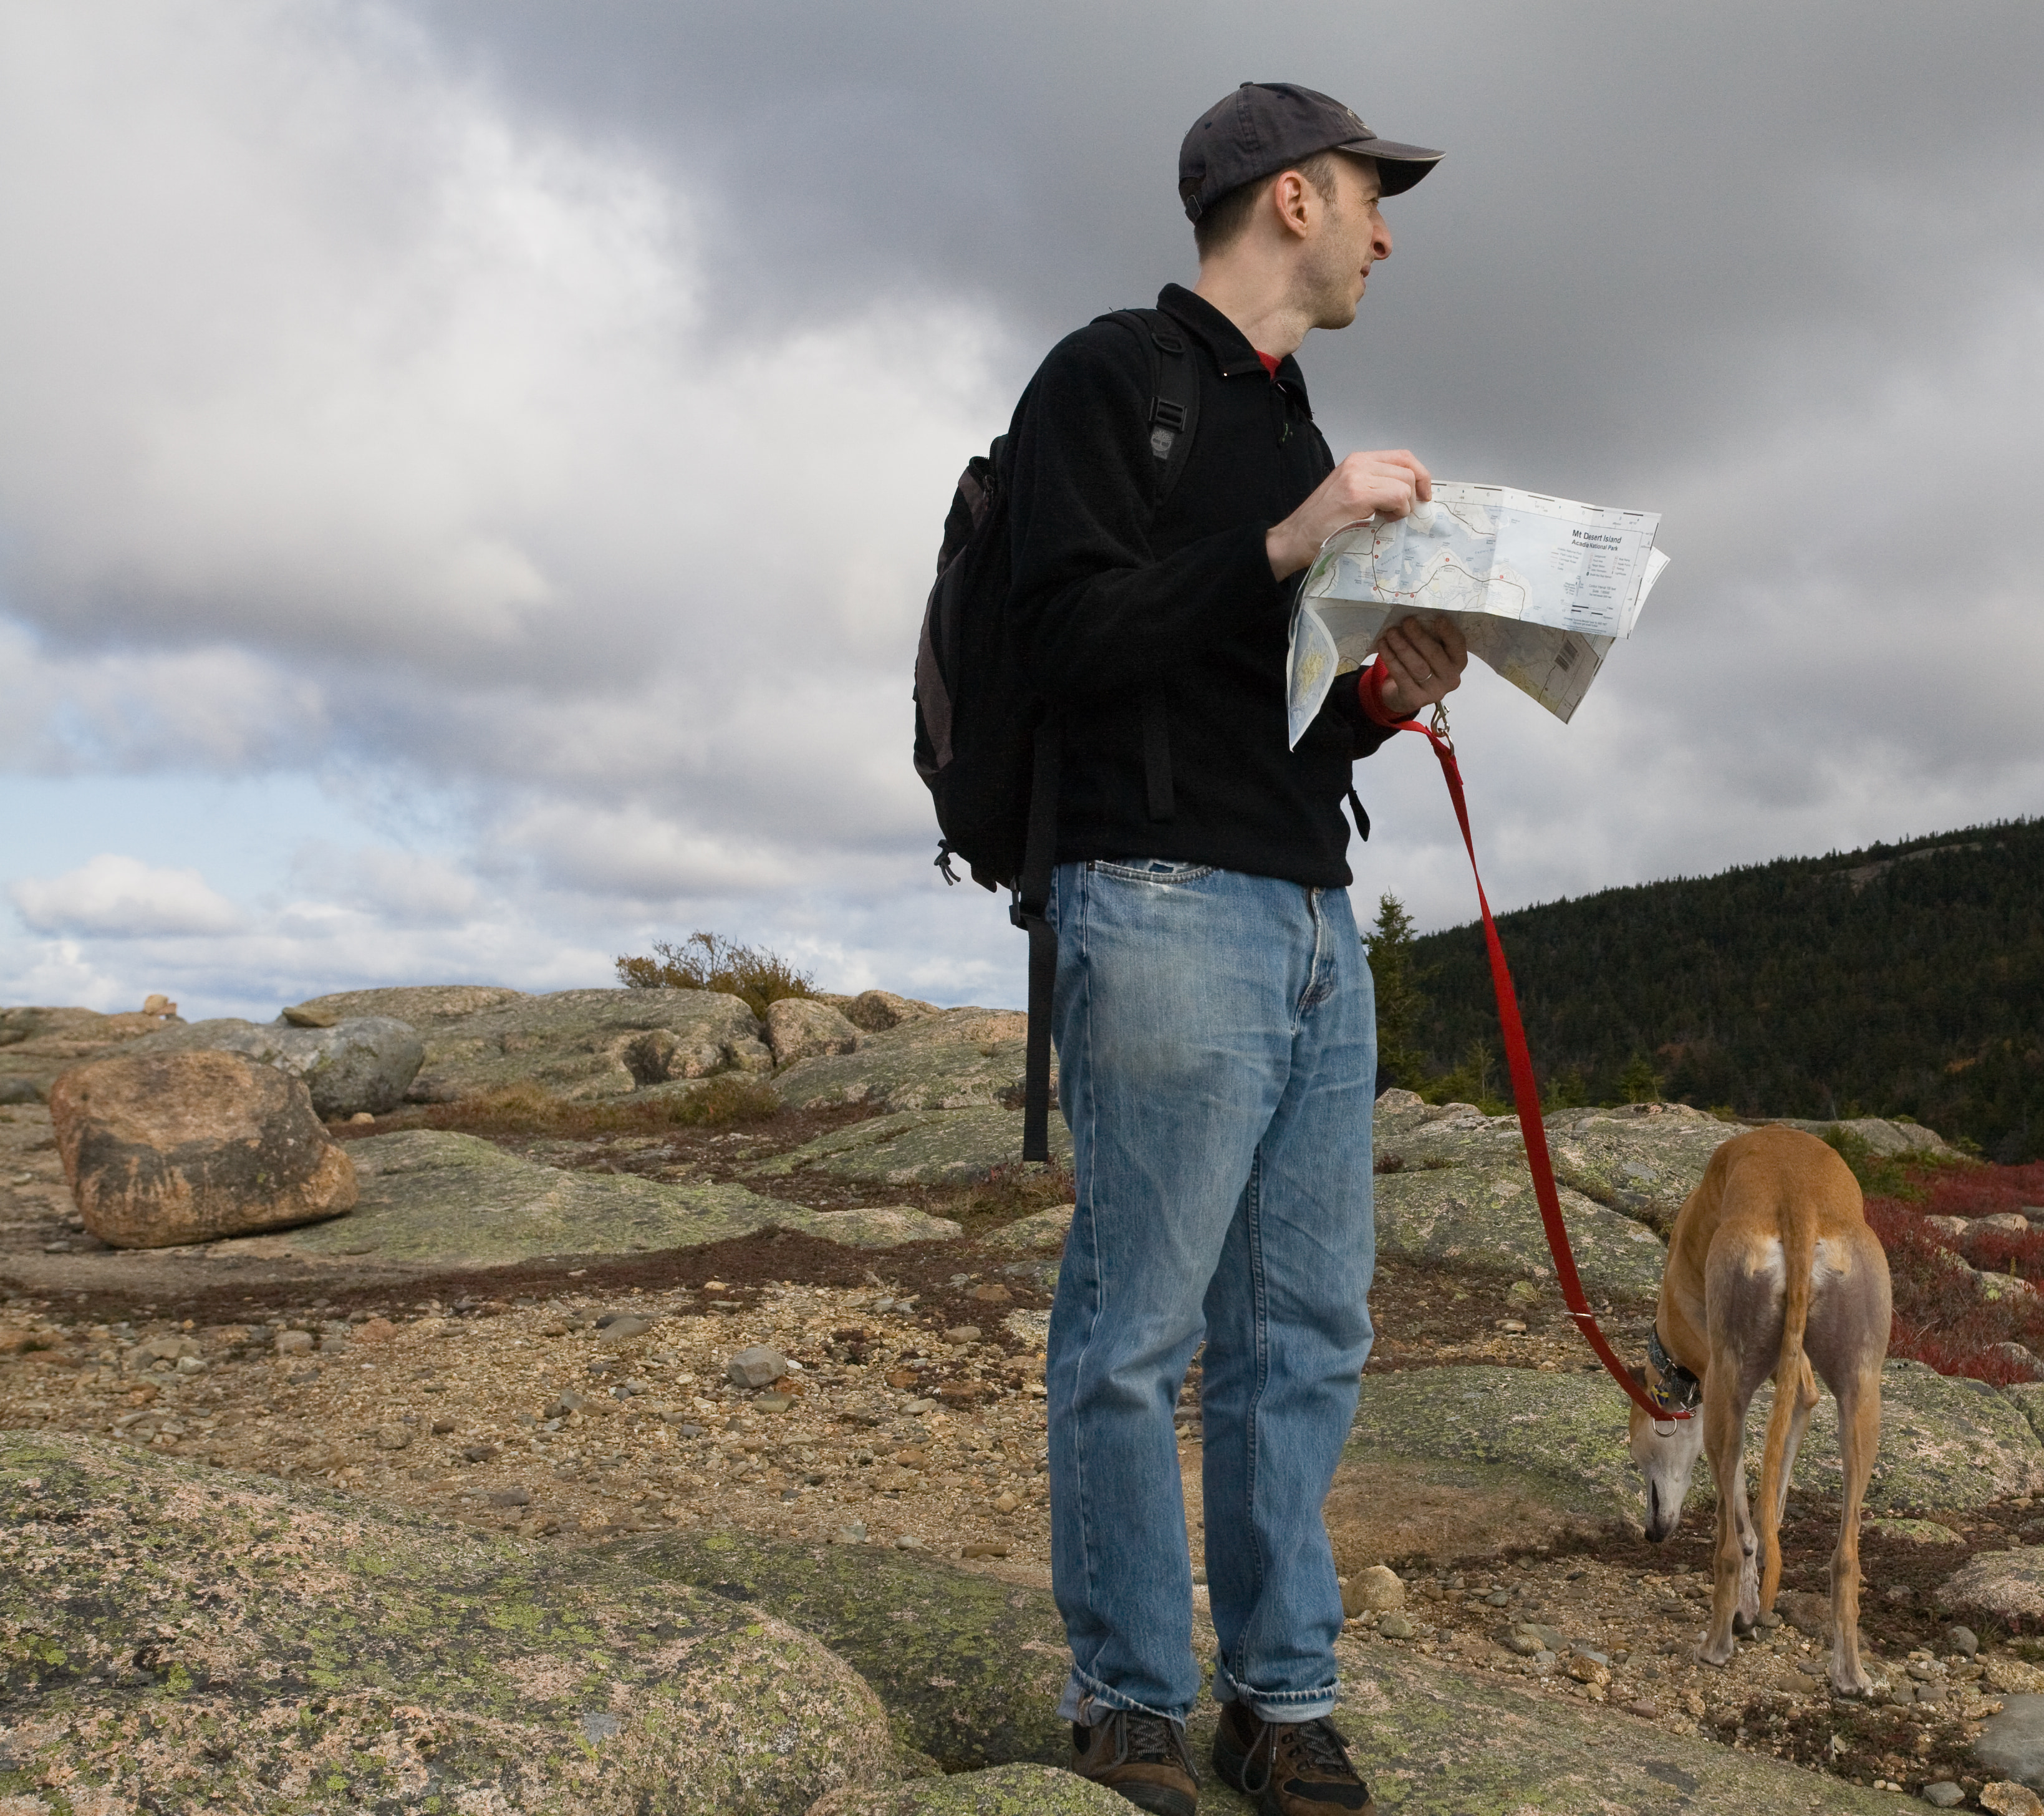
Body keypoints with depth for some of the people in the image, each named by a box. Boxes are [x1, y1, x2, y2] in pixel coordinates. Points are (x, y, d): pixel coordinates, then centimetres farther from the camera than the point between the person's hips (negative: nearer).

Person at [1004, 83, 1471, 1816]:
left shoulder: (1296, 435, 24)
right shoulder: (1112, 378, 0)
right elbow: (1067, 639, -12)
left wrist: (1389, 701, 6)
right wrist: (1283, 547, -16)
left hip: (1319, 926, 8)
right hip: (1166, 912, -8)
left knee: (1308, 1334, 8)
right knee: (1137, 1333, -3)